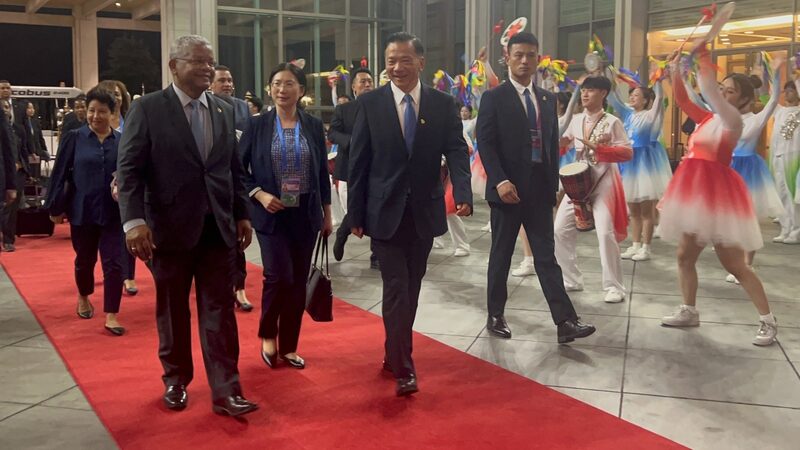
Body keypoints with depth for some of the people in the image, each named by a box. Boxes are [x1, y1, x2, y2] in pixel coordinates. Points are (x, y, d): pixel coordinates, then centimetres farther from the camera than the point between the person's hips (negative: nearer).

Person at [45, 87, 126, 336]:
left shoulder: (121, 141, 0)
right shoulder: (74, 138, -4)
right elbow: (60, 174, -1)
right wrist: (55, 207, -1)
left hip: (113, 212, 0)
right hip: (82, 211, 0)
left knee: (114, 263, -4)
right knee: (85, 260, 16)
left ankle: (111, 316, 1)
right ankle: (83, 298, 42)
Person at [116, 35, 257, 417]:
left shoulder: (223, 111, 10)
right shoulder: (147, 108, -4)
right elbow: (129, 169, -9)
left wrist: (242, 214, 10)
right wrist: (134, 220, -19)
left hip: (217, 227, 3)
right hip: (170, 227, -3)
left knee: (219, 311, 2)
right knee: (172, 311, 11)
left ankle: (225, 391, 6)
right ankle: (175, 381, 29)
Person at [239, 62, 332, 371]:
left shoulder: (313, 125, 4)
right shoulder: (257, 125, -1)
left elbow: (322, 172, 9)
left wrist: (327, 215, 10)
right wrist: (259, 195, -13)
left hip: (306, 214, 3)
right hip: (271, 215, -2)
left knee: (299, 281, 6)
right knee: (279, 276, -13)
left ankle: (288, 346, 20)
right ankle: (268, 334, 15)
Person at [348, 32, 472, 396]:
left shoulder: (443, 104, 0)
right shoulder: (370, 103, -3)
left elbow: (456, 152, -7)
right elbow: (358, 162, -2)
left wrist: (463, 194, -26)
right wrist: (355, 214, -4)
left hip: (424, 212, 3)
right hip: (385, 212, -2)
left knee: (411, 287, 13)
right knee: (396, 288, -4)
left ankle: (394, 353, 31)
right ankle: (403, 366, 3)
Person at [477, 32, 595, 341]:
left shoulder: (548, 99, 12)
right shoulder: (494, 98, -3)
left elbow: (553, 144, 14)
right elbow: (485, 144, -10)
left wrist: (553, 183, 8)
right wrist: (500, 181, -21)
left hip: (540, 190, 4)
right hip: (508, 189, -4)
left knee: (546, 256, 3)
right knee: (501, 255, 7)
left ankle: (565, 321, 1)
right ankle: (496, 316, 19)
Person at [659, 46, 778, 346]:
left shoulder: (733, 120, -10)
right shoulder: (707, 118, 12)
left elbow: (709, 89, -21)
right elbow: (682, 100, 9)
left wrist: (704, 56, -13)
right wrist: (676, 71, -2)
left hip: (717, 193, -8)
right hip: (695, 193, 8)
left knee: (734, 265, -5)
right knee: (685, 256, 13)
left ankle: (768, 321, 5)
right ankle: (689, 312, 27)